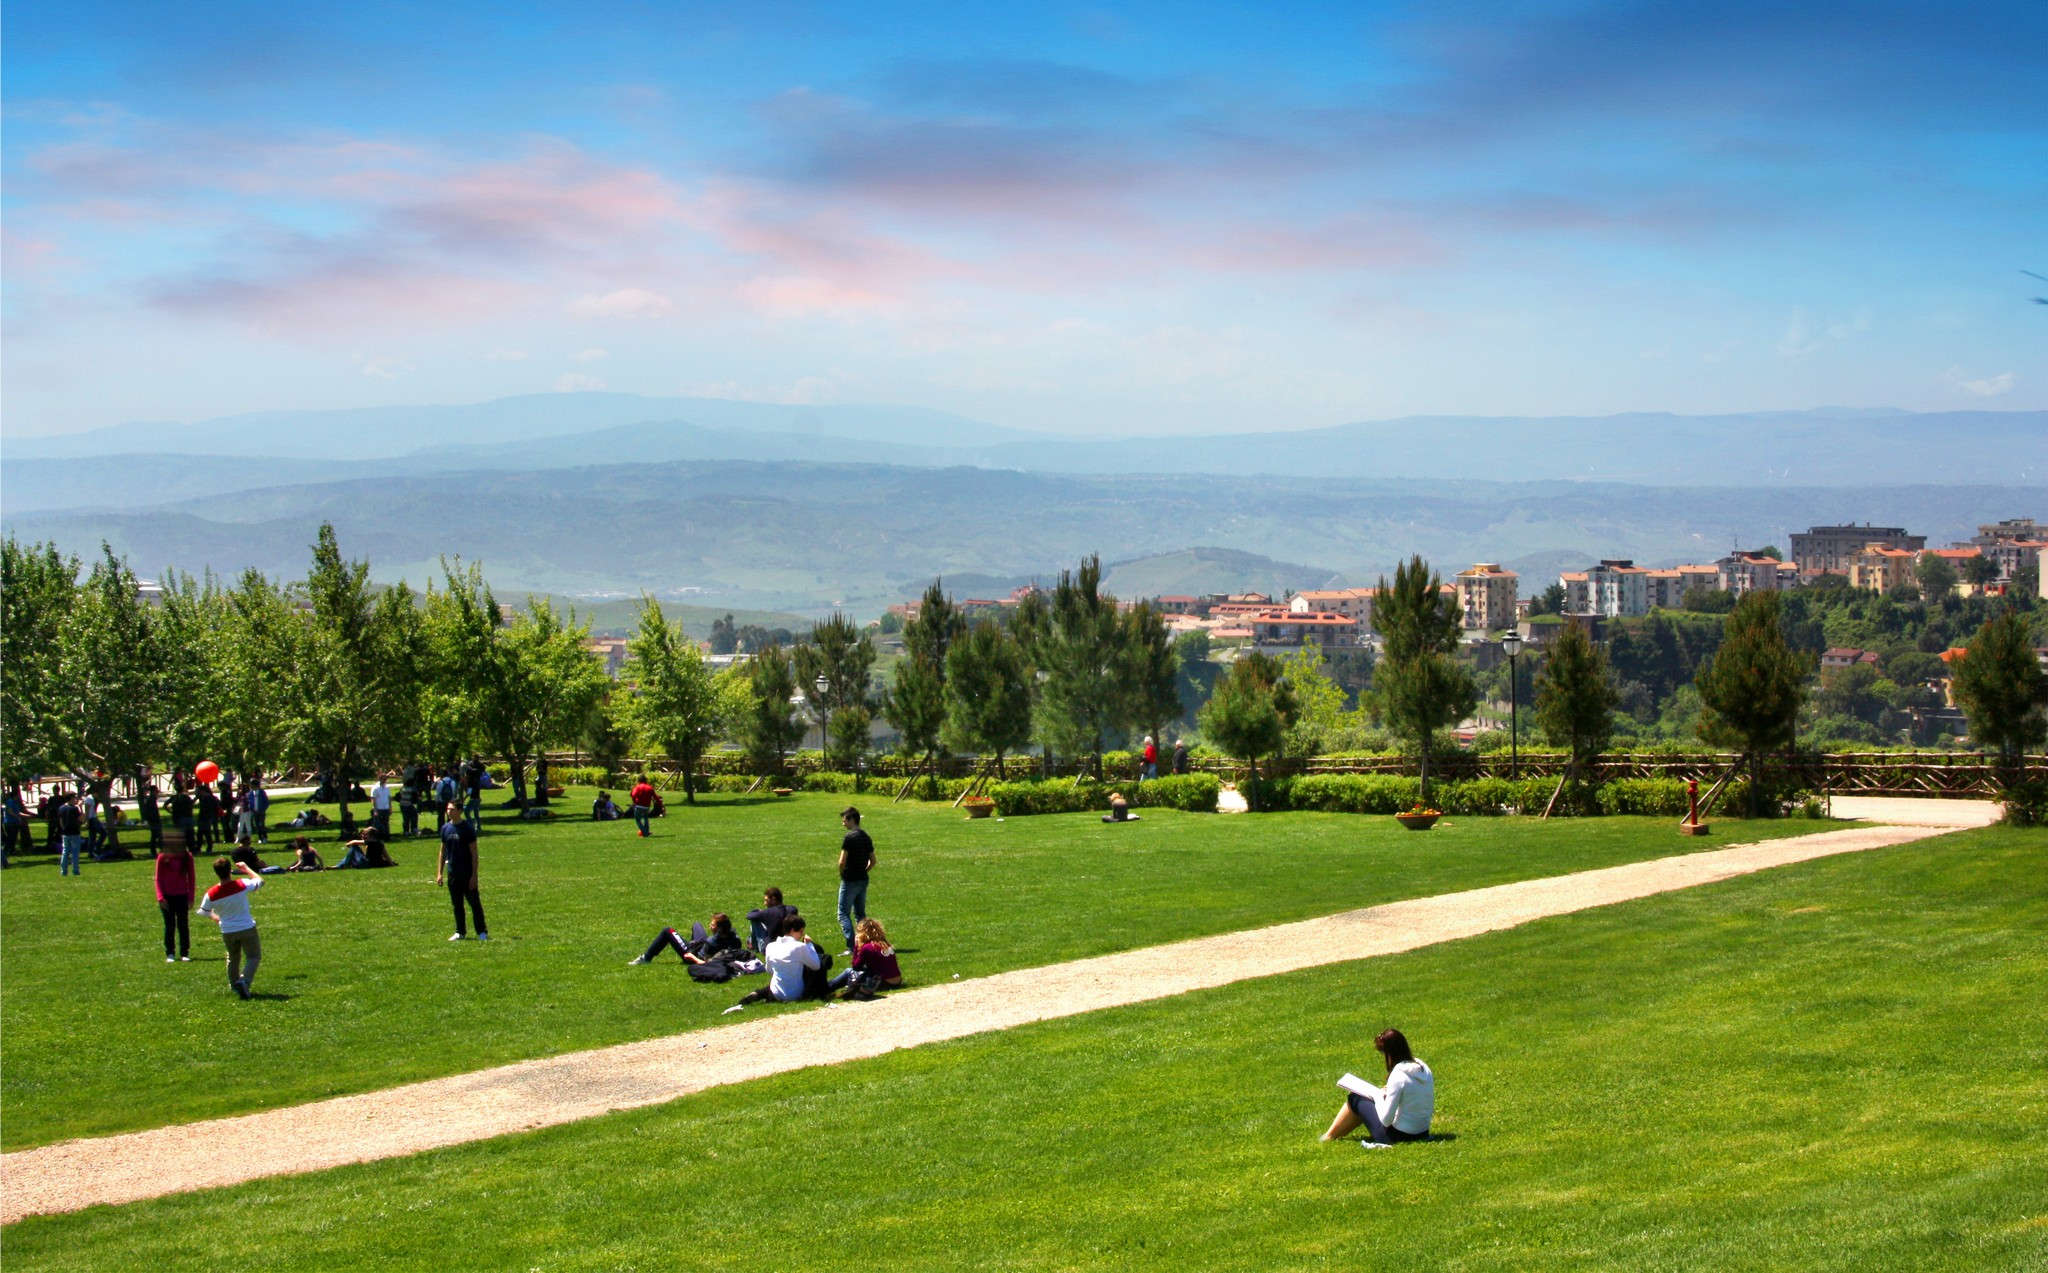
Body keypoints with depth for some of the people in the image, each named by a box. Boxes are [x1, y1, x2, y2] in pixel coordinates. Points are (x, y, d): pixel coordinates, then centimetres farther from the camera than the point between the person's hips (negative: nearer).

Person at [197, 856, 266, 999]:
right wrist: (246, 869, 11)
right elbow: (260, 881, 1)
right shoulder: (242, 884, -19)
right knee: (254, 957, 5)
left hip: (227, 932, 3)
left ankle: (234, 984, 34)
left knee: (233, 958, 24)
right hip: (247, 928, -3)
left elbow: (203, 912, 5)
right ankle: (244, 981, -16)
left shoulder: (211, 894, -13)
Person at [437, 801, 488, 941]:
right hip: (452, 873, 5)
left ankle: (482, 932, 7)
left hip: (467, 873, -5)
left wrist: (474, 875, -13)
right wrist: (439, 873, 9)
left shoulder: (467, 828, -9)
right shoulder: (446, 828, 5)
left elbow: (474, 853, -9)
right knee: (457, 904, 10)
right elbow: (443, 851, 13)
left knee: (474, 902, -1)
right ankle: (460, 932, 20)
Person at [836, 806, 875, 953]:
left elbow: (842, 861, -18)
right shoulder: (866, 837, 9)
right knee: (860, 913, 16)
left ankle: (852, 947, -12)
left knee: (844, 914, -3)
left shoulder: (850, 837, -15)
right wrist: (863, 872, 15)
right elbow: (873, 861, 14)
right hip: (863, 880, 8)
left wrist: (842, 874, -2)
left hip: (850, 880, -8)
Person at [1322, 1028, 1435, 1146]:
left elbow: (1386, 1120, -22)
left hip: (1398, 1136, -8)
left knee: (1355, 1099, 8)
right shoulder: (1423, 1068, 0)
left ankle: (1329, 1136, 26)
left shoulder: (1398, 1075, -23)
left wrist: (1379, 1097, -3)